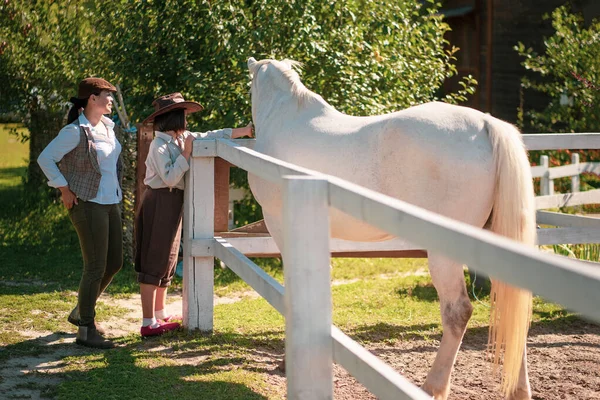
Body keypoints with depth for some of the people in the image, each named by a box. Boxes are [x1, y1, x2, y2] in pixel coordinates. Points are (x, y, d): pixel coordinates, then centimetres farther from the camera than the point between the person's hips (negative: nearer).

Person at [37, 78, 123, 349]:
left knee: (114, 263, 13)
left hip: (111, 202, 9)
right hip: (88, 205, -9)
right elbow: (45, 159, -15)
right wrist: (65, 190, -14)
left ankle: (81, 311, 31)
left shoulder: (107, 126, 9)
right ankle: (86, 330, 2)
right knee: (95, 267, -7)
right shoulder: (76, 131, -15)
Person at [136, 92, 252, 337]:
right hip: (159, 204, -9)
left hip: (172, 205, 9)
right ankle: (148, 324, -6)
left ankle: (160, 315, 28)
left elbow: (210, 136, 16)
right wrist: (186, 152, -18)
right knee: (153, 262, -7)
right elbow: (170, 178, -22)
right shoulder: (159, 145, -16)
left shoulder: (180, 138, 10)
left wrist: (243, 131, 14)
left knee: (166, 261, 16)